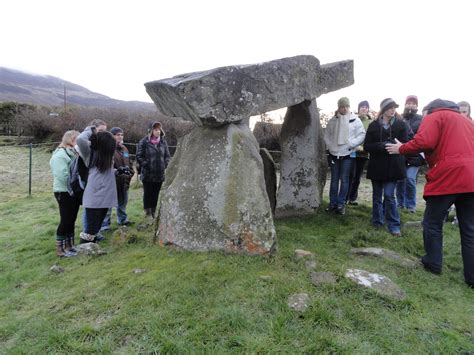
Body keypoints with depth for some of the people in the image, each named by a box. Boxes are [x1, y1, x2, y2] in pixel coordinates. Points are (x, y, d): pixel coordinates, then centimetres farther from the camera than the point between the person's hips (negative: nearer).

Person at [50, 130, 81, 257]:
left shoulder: (73, 153, 12)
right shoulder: (60, 154, -15)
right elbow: (63, 175, -24)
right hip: (64, 192, -8)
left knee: (71, 220, 14)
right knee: (65, 221, -2)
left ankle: (69, 246, 25)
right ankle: (60, 249, 9)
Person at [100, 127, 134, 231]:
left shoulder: (124, 149, 13)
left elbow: (129, 163, 19)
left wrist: (130, 173, 8)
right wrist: (116, 171, -26)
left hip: (124, 181, 8)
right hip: (112, 181, -8)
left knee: (123, 201, 21)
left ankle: (122, 219, 38)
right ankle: (105, 224, 7)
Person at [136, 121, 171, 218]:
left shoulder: (163, 142, 7)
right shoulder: (144, 142, -6)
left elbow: (167, 156, 13)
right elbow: (139, 156, -5)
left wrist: (165, 165, 0)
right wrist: (146, 165, -12)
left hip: (160, 174, 4)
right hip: (147, 174, -4)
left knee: (155, 195, 12)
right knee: (147, 195, 4)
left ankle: (153, 213, 24)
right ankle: (147, 213, 14)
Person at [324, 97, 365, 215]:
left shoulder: (355, 120, -3)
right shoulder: (333, 120, 3)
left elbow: (362, 134, -3)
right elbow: (326, 135, 7)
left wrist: (351, 144, -15)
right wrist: (330, 146, -4)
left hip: (347, 154, -2)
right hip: (334, 154, 2)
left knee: (344, 180, 2)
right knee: (334, 179, 9)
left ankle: (341, 204, 10)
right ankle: (333, 203, 17)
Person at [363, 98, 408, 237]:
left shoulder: (400, 124, 1)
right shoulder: (373, 125, 2)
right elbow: (366, 146, -2)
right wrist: (381, 146, -20)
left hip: (393, 166, -2)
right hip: (376, 166, 2)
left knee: (389, 195, -6)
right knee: (377, 196, 11)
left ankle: (394, 225, 5)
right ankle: (377, 222, 26)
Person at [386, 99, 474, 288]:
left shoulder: (434, 116, 4)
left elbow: (424, 142, -14)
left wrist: (401, 149, -1)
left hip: (447, 177, -6)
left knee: (433, 223, 11)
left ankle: (433, 263, 22)